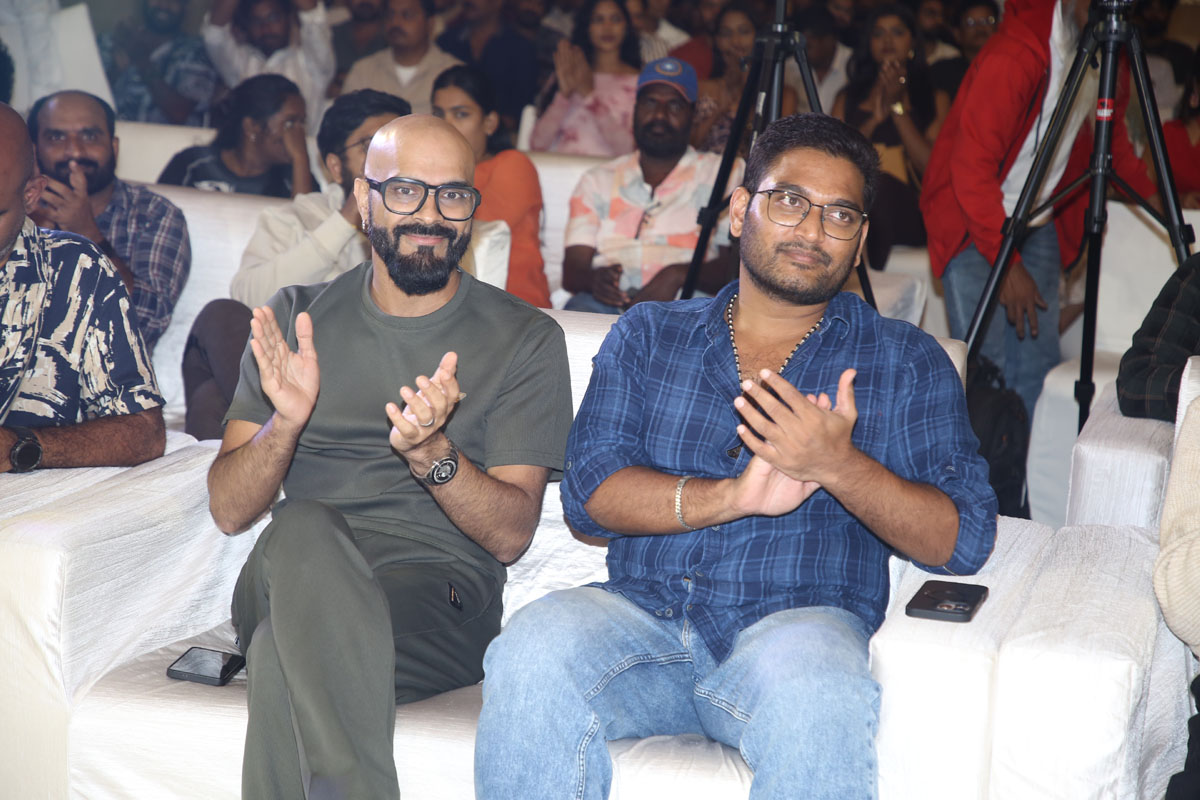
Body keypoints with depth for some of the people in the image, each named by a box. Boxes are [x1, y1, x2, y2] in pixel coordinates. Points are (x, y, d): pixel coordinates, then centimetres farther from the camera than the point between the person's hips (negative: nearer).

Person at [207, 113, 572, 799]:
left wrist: (431, 453, -20)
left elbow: (512, 533, -1)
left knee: (291, 650, -36)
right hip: (292, 577, 3)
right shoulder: (298, 317, 15)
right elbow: (230, 510, 8)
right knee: (303, 529, -35)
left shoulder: (525, 340, 8)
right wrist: (286, 424, -13)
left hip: (438, 594, -3)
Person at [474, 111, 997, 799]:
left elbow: (963, 541, 2)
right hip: (642, 612, 2)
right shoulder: (649, 335, 19)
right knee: (534, 649, -31)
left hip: (798, 620, -2)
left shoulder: (908, 361, 14)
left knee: (813, 687, -38)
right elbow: (590, 494, 5)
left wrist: (839, 466, -15)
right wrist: (735, 496, -11)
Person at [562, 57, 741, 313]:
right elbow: (571, 272, 13)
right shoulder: (598, 180, 24)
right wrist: (594, 277, -14)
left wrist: (679, 275, -18)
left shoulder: (725, 174, 17)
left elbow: (736, 267, 3)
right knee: (579, 310, -34)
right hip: (605, 302, 3)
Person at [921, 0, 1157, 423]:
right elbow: (971, 168, -24)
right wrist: (1007, 263, -23)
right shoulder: (1014, 56, -25)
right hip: (972, 219, -7)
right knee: (983, 365, -12)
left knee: (1037, 364, 4)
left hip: (1038, 223, 7)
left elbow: (1115, 143, 15)